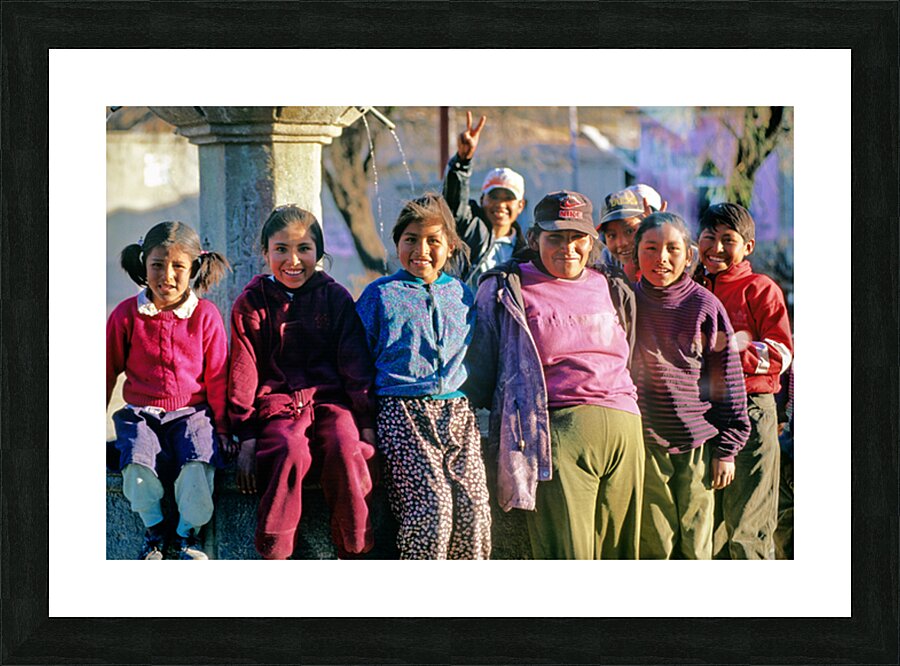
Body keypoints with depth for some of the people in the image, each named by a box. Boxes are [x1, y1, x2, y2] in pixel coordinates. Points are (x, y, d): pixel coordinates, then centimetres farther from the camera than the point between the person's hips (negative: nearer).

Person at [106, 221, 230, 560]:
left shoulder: (206, 315, -1)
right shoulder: (126, 315, 0)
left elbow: (217, 377, 5)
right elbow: (107, 372, 9)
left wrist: (222, 429, 4)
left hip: (192, 412, -1)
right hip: (141, 413, 1)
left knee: (198, 461, -29)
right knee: (137, 462, -29)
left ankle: (188, 532, -2)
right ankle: (154, 528, -1)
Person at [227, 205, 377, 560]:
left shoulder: (335, 298, 9)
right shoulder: (252, 303, 8)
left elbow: (356, 363, 9)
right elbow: (244, 371, 5)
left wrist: (367, 422, -1)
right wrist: (246, 436, -4)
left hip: (330, 398, 1)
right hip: (277, 401, -1)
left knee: (346, 449, -31)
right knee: (290, 452, -34)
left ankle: (354, 553, -22)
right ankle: (273, 554, -29)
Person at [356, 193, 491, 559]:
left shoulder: (462, 295, 17)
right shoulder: (380, 294, 7)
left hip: (456, 409, 4)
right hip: (402, 409, -4)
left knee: (473, 503, -12)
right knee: (432, 501, -21)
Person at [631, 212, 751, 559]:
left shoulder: (705, 306, -1)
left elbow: (727, 381, 3)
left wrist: (726, 449, 1)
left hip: (698, 443, 0)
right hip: (644, 444, 0)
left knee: (696, 547, 4)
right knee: (654, 546, 1)